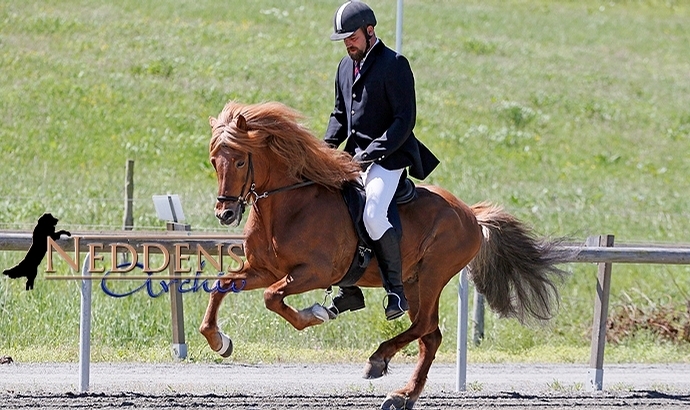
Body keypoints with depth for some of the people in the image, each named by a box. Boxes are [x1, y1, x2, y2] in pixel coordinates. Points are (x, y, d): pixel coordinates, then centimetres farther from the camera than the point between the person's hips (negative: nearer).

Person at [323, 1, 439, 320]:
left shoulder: (394, 65, -10)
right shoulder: (346, 66, 15)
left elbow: (405, 119, -15)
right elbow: (340, 114, 24)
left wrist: (373, 152, -21)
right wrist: (327, 145, 4)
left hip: (389, 157, -9)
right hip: (357, 156, 9)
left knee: (373, 216, -27)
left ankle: (397, 291, -16)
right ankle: (349, 291, 12)